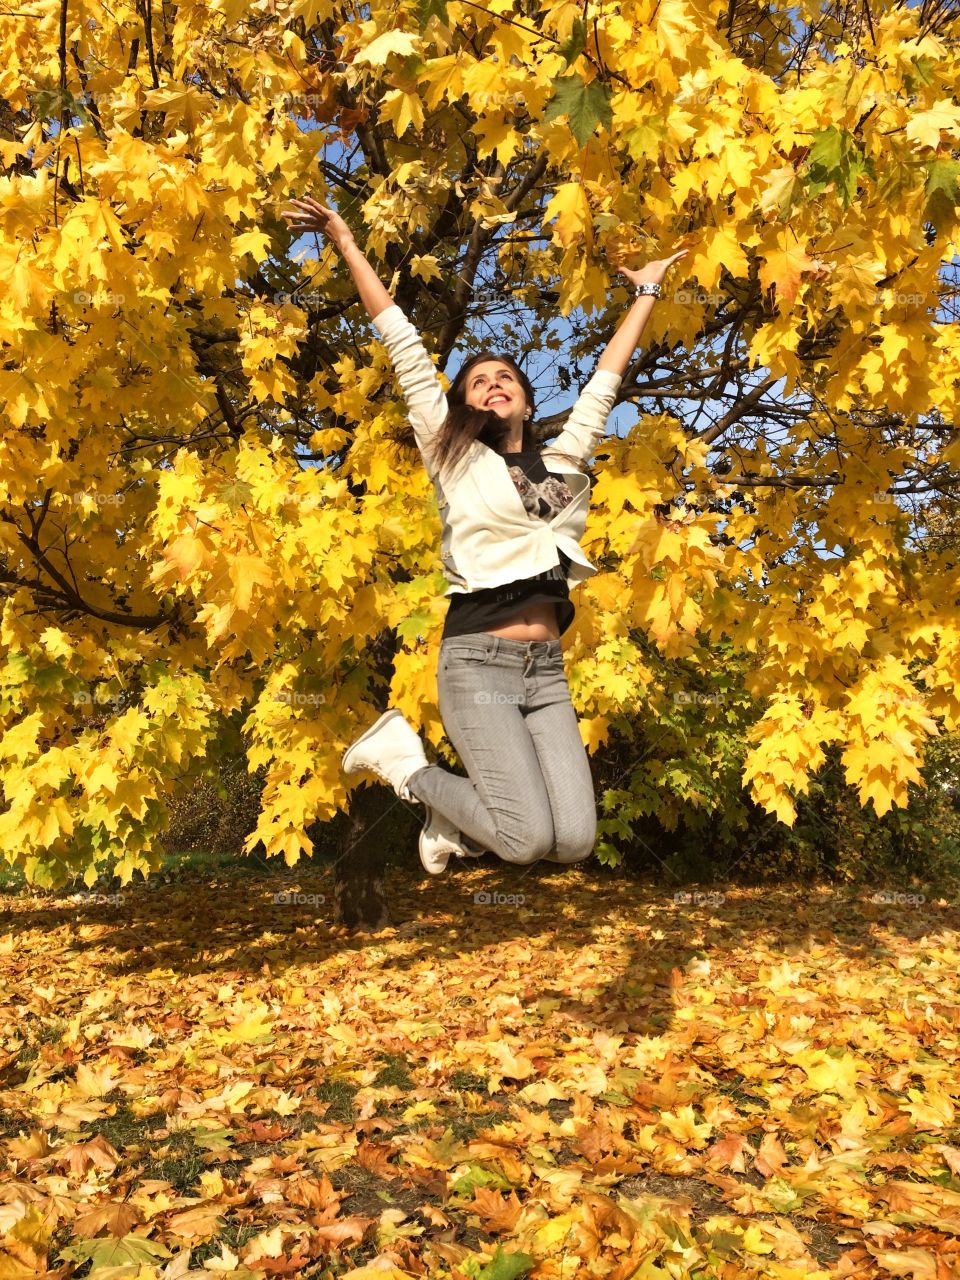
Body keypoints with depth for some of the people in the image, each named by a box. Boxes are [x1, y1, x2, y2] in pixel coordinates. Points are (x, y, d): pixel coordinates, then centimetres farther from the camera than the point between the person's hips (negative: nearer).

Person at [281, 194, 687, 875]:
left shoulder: (563, 460, 16)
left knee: (575, 838, -7)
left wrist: (647, 291, 34)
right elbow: (403, 344, 6)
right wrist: (347, 243, 9)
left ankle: (458, 824, 20)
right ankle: (403, 755, 9)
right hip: (477, 662, -4)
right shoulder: (454, 457, 6)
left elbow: (606, 377, 25)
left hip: (547, 668, 5)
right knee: (527, 839, -14)